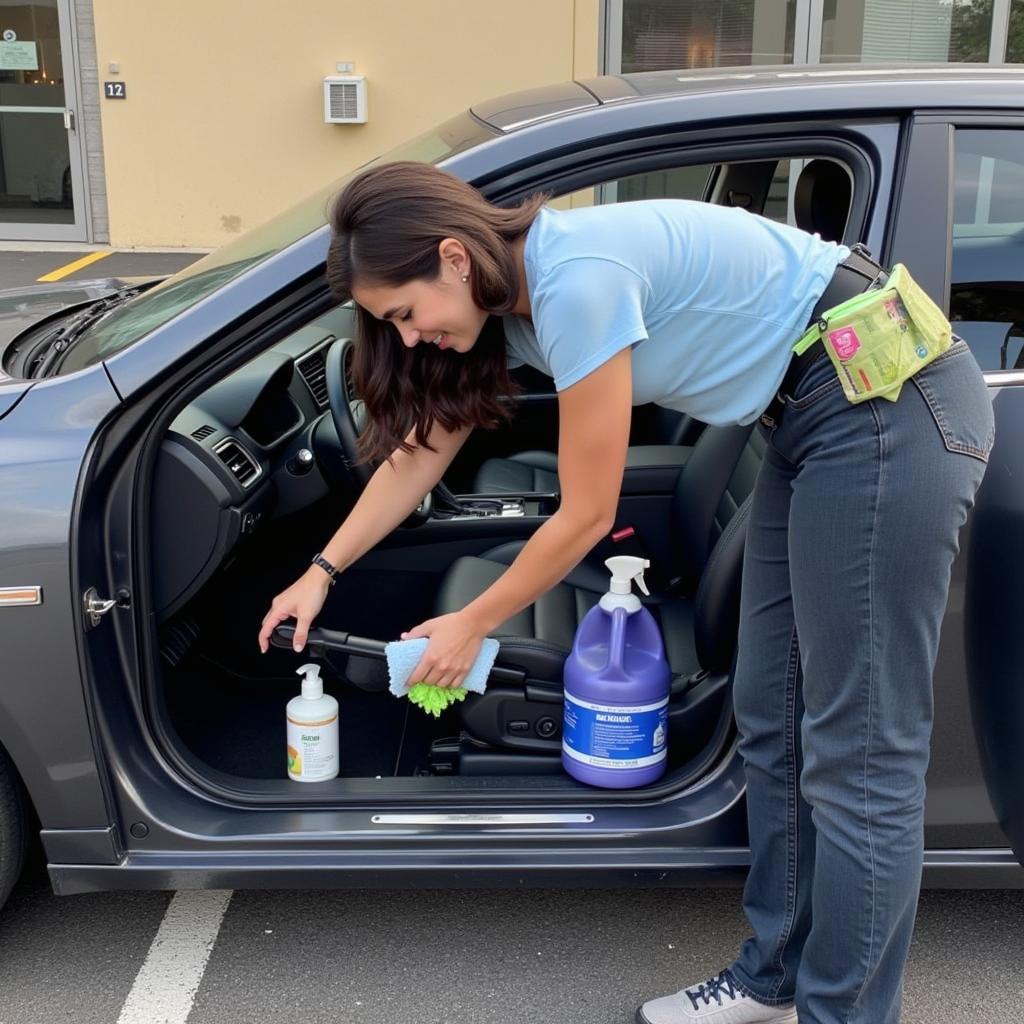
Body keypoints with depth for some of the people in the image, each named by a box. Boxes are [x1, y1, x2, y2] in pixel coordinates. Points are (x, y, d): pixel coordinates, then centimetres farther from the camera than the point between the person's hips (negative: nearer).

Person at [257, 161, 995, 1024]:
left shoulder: (575, 280, -24)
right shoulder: (509, 294, 4)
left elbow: (586, 515, -16)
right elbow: (421, 449, 15)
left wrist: (472, 626, -2)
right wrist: (321, 574, 20)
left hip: (891, 400, -9)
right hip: (811, 417, 10)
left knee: (857, 751, -5)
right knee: (772, 720, 11)